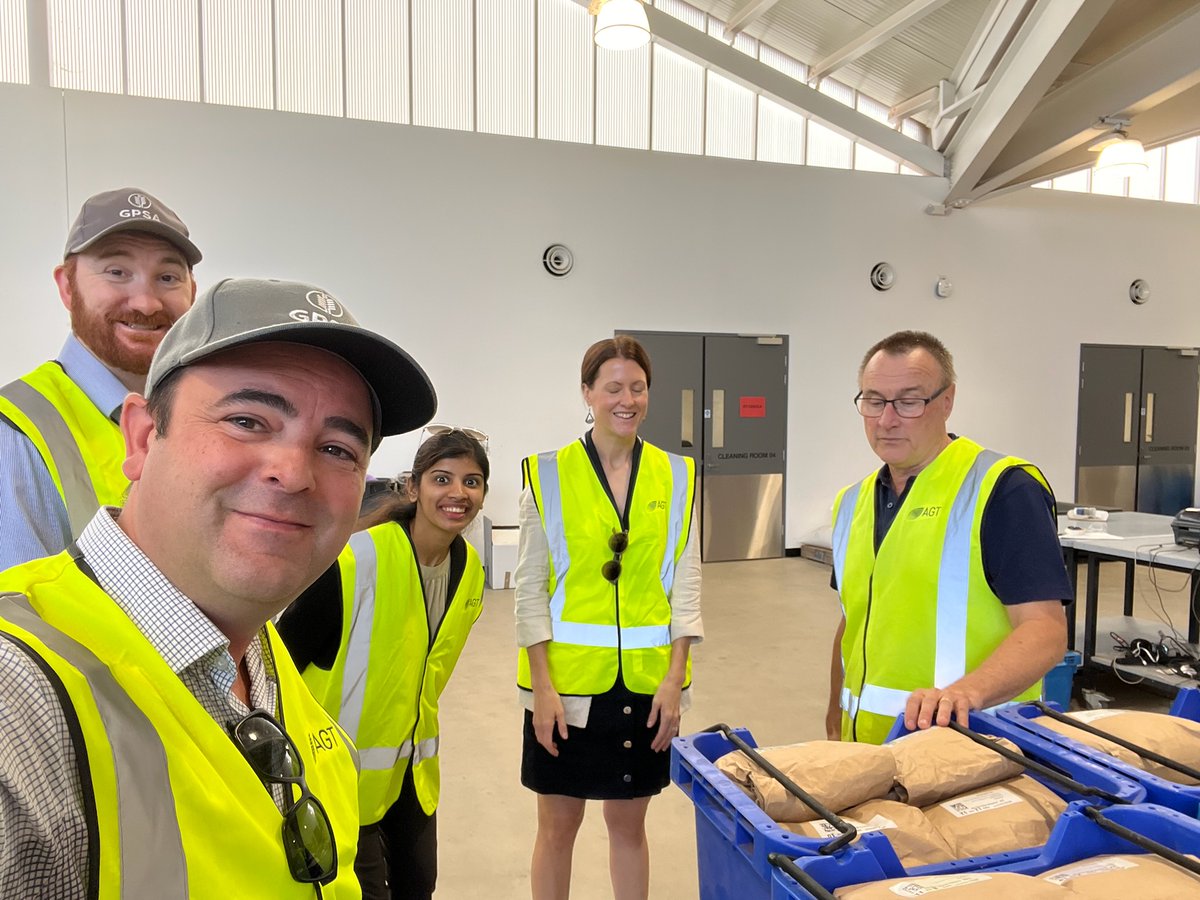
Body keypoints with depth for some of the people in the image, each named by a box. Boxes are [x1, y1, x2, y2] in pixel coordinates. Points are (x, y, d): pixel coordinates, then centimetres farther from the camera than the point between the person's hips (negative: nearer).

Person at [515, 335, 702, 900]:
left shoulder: (675, 476, 2)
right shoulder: (549, 474, -4)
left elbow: (685, 582, 2)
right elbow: (530, 588, -4)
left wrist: (675, 677, -4)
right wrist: (543, 684, -9)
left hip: (646, 682, 2)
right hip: (567, 678, -1)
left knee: (629, 821, 16)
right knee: (558, 823, 11)